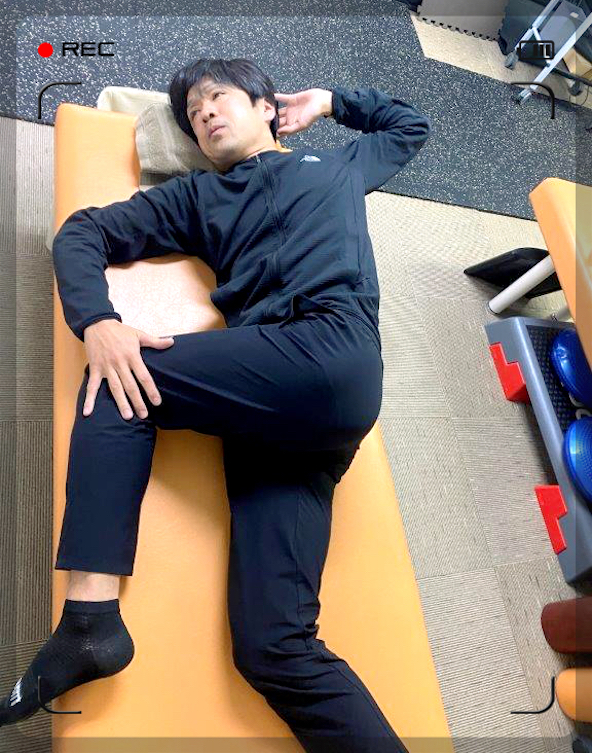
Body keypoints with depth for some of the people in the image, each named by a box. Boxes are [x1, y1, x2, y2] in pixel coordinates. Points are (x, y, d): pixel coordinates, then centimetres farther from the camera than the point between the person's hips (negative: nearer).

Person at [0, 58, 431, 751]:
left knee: (124, 385, -14)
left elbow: (410, 126, 48)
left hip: (332, 352, -3)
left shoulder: (335, 164, 29)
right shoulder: (197, 196, 30)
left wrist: (330, 101, 39)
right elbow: (82, 233, 19)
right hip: (266, 416, 3)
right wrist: (97, 322, -2)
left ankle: (90, 617, -11)